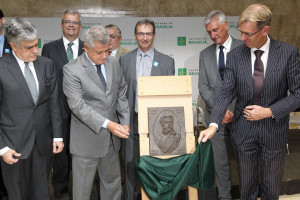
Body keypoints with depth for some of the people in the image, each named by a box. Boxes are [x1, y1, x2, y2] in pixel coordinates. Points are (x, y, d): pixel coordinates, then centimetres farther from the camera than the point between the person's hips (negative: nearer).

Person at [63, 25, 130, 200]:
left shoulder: (114, 63, 3)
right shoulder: (71, 70, -14)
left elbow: (121, 94, 9)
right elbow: (78, 105, -20)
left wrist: (125, 122, 0)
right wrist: (107, 124, -26)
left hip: (112, 137, 5)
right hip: (87, 138, -4)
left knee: (113, 181, 19)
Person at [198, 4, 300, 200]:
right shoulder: (235, 56, -7)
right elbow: (225, 93, -8)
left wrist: (269, 112, -17)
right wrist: (213, 124, -20)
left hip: (274, 130, -1)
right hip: (244, 130, 1)